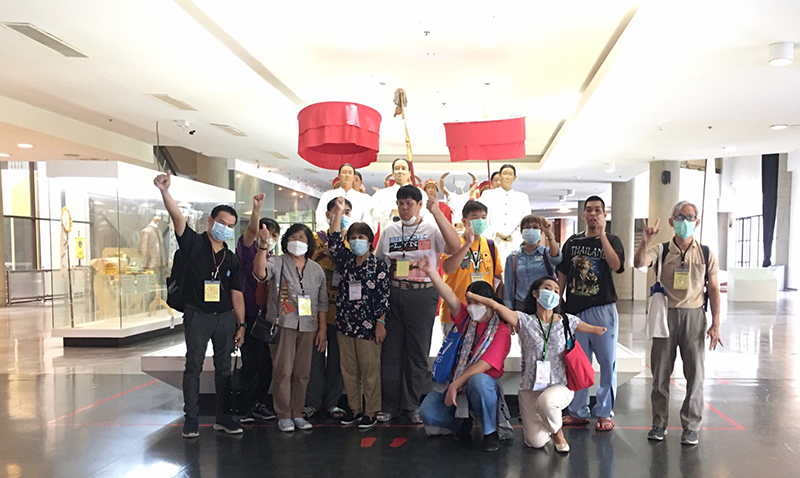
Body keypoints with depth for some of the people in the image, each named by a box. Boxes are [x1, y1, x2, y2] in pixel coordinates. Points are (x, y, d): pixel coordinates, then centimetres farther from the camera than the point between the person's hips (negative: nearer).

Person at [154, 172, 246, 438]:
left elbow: (236, 294, 9)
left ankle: (223, 416, 18)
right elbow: (178, 218, -18)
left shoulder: (231, 259, 10)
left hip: (225, 317, 4)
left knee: (224, 368, 8)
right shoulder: (194, 244, -1)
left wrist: (241, 325, 4)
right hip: (198, 315, -4)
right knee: (194, 366, 0)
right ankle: (191, 418, 9)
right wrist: (165, 192, -35)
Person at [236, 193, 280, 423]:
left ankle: (259, 404, 23)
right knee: (252, 363, -7)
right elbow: (250, 231, -23)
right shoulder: (247, 250, -3)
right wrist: (256, 209, -39)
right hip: (249, 315, -6)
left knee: (267, 362, 9)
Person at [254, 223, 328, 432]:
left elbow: (322, 302, 13)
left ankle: (297, 414, 20)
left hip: (308, 326, 3)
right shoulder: (277, 262, 1)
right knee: (283, 371, -1)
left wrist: (323, 329, 8)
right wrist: (264, 245, -31)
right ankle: (284, 416, 11)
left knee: (302, 372, 8)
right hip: (283, 324, -3)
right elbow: (260, 273, -23)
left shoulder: (316, 269, 12)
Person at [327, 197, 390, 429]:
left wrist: (381, 323, -11)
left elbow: (384, 297, -7)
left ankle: (371, 412, 13)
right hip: (345, 324, 5)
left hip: (368, 326, -5)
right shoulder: (345, 261, 8)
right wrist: (338, 213, -6)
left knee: (370, 370, 2)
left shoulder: (379, 266, -5)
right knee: (349, 369, 12)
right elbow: (334, 243, -4)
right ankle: (355, 408, 24)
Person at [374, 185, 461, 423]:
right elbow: (378, 263, 18)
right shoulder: (389, 231, 12)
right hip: (393, 294, 3)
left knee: (418, 352, 5)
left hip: (422, 295, -3)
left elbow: (455, 246, -19)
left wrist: (437, 212, -23)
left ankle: (413, 405, 20)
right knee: (391, 351, 6)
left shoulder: (432, 230, 0)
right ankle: (389, 405, 19)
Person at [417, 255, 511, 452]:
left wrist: (456, 384, -24)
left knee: (478, 381, -40)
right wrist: (431, 271, -32)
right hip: (456, 380, 4)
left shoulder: (501, 331, -10)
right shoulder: (466, 317, 4)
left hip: (484, 383, -4)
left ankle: (491, 433, -15)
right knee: (426, 413, -17)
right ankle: (462, 424, 13)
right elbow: (450, 297, -15)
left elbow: (483, 366, -19)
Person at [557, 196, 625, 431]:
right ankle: (578, 412, 18)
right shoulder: (572, 242, 11)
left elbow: (616, 265, -16)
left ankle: (605, 413, 15)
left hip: (603, 309, -2)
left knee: (607, 363, 3)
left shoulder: (611, 240, 4)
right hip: (575, 309, 2)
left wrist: (602, 234, -15)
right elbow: (562, 275, 11)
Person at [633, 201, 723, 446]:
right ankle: (659, 423, 19)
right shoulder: (661, 250, 1)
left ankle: (691, 427, 17)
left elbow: (714, 289, 5)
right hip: (666, 315, 0)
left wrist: (715, 324, 0)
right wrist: (645, 241, -36)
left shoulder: (706, 254, 4)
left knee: (695, 373, 4)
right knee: (660, 372, 6)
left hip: (694, 315, 0)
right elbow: (639, 263, -18)